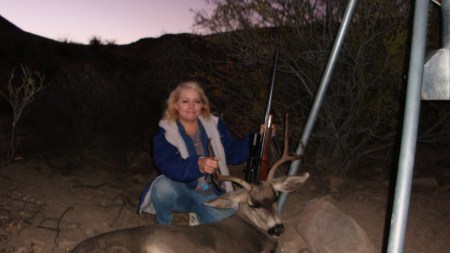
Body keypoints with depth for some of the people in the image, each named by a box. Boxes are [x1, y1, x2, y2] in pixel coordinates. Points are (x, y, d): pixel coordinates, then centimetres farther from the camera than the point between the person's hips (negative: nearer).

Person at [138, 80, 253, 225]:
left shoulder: (214, 125, 3)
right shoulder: (165, 133, -10)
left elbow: (233, 152, 6)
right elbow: (168, 166, -27)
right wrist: (198, 164, -45)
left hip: (213, 197, 3)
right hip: (182, 193, -3)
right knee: (163, 186, -35)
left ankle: (198, 215, 12)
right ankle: (163, 228, -4)